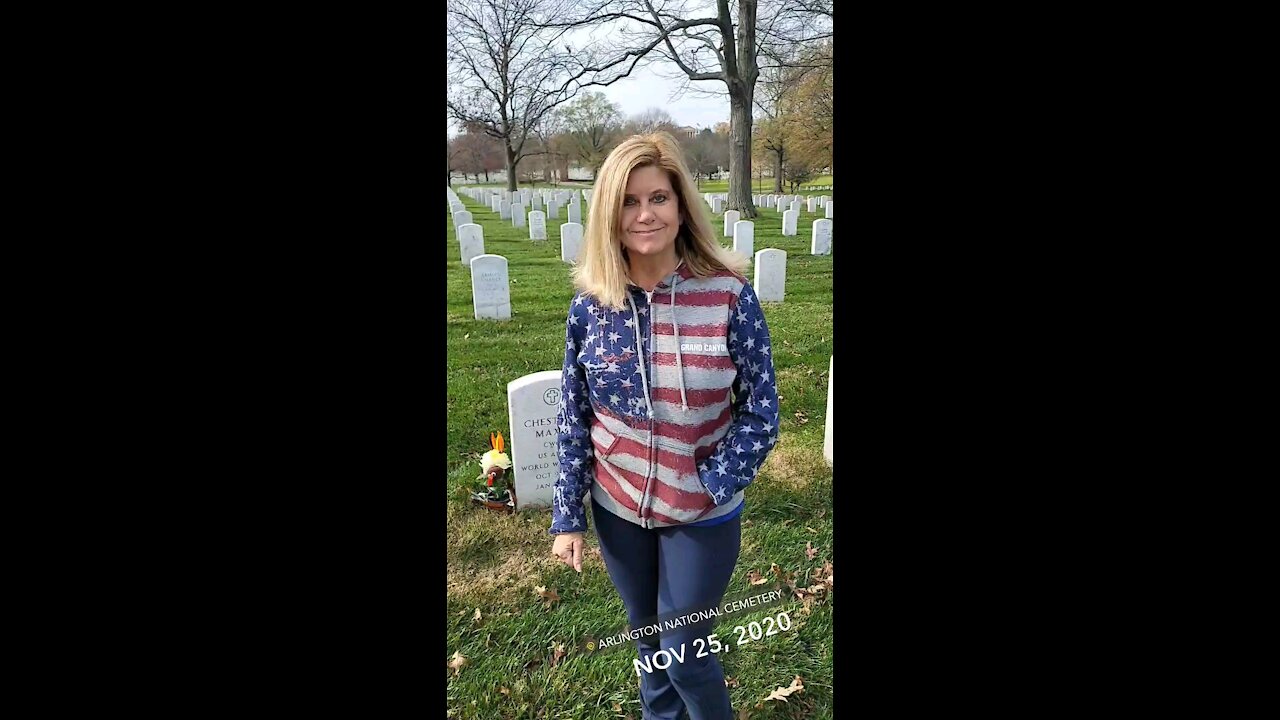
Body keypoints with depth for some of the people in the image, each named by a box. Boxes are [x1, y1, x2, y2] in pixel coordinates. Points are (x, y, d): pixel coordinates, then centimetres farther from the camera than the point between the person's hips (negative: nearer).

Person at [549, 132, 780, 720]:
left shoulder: (729, 296, -16)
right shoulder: (591, 305, -8)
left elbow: (760, 413, -10)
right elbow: (573, 417, 0)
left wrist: (709, 488, -17)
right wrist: (567, 514, 0)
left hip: (702, 518, -3)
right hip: (618, 512, 3)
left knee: (685, 652, 11)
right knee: (646, 636, 23)